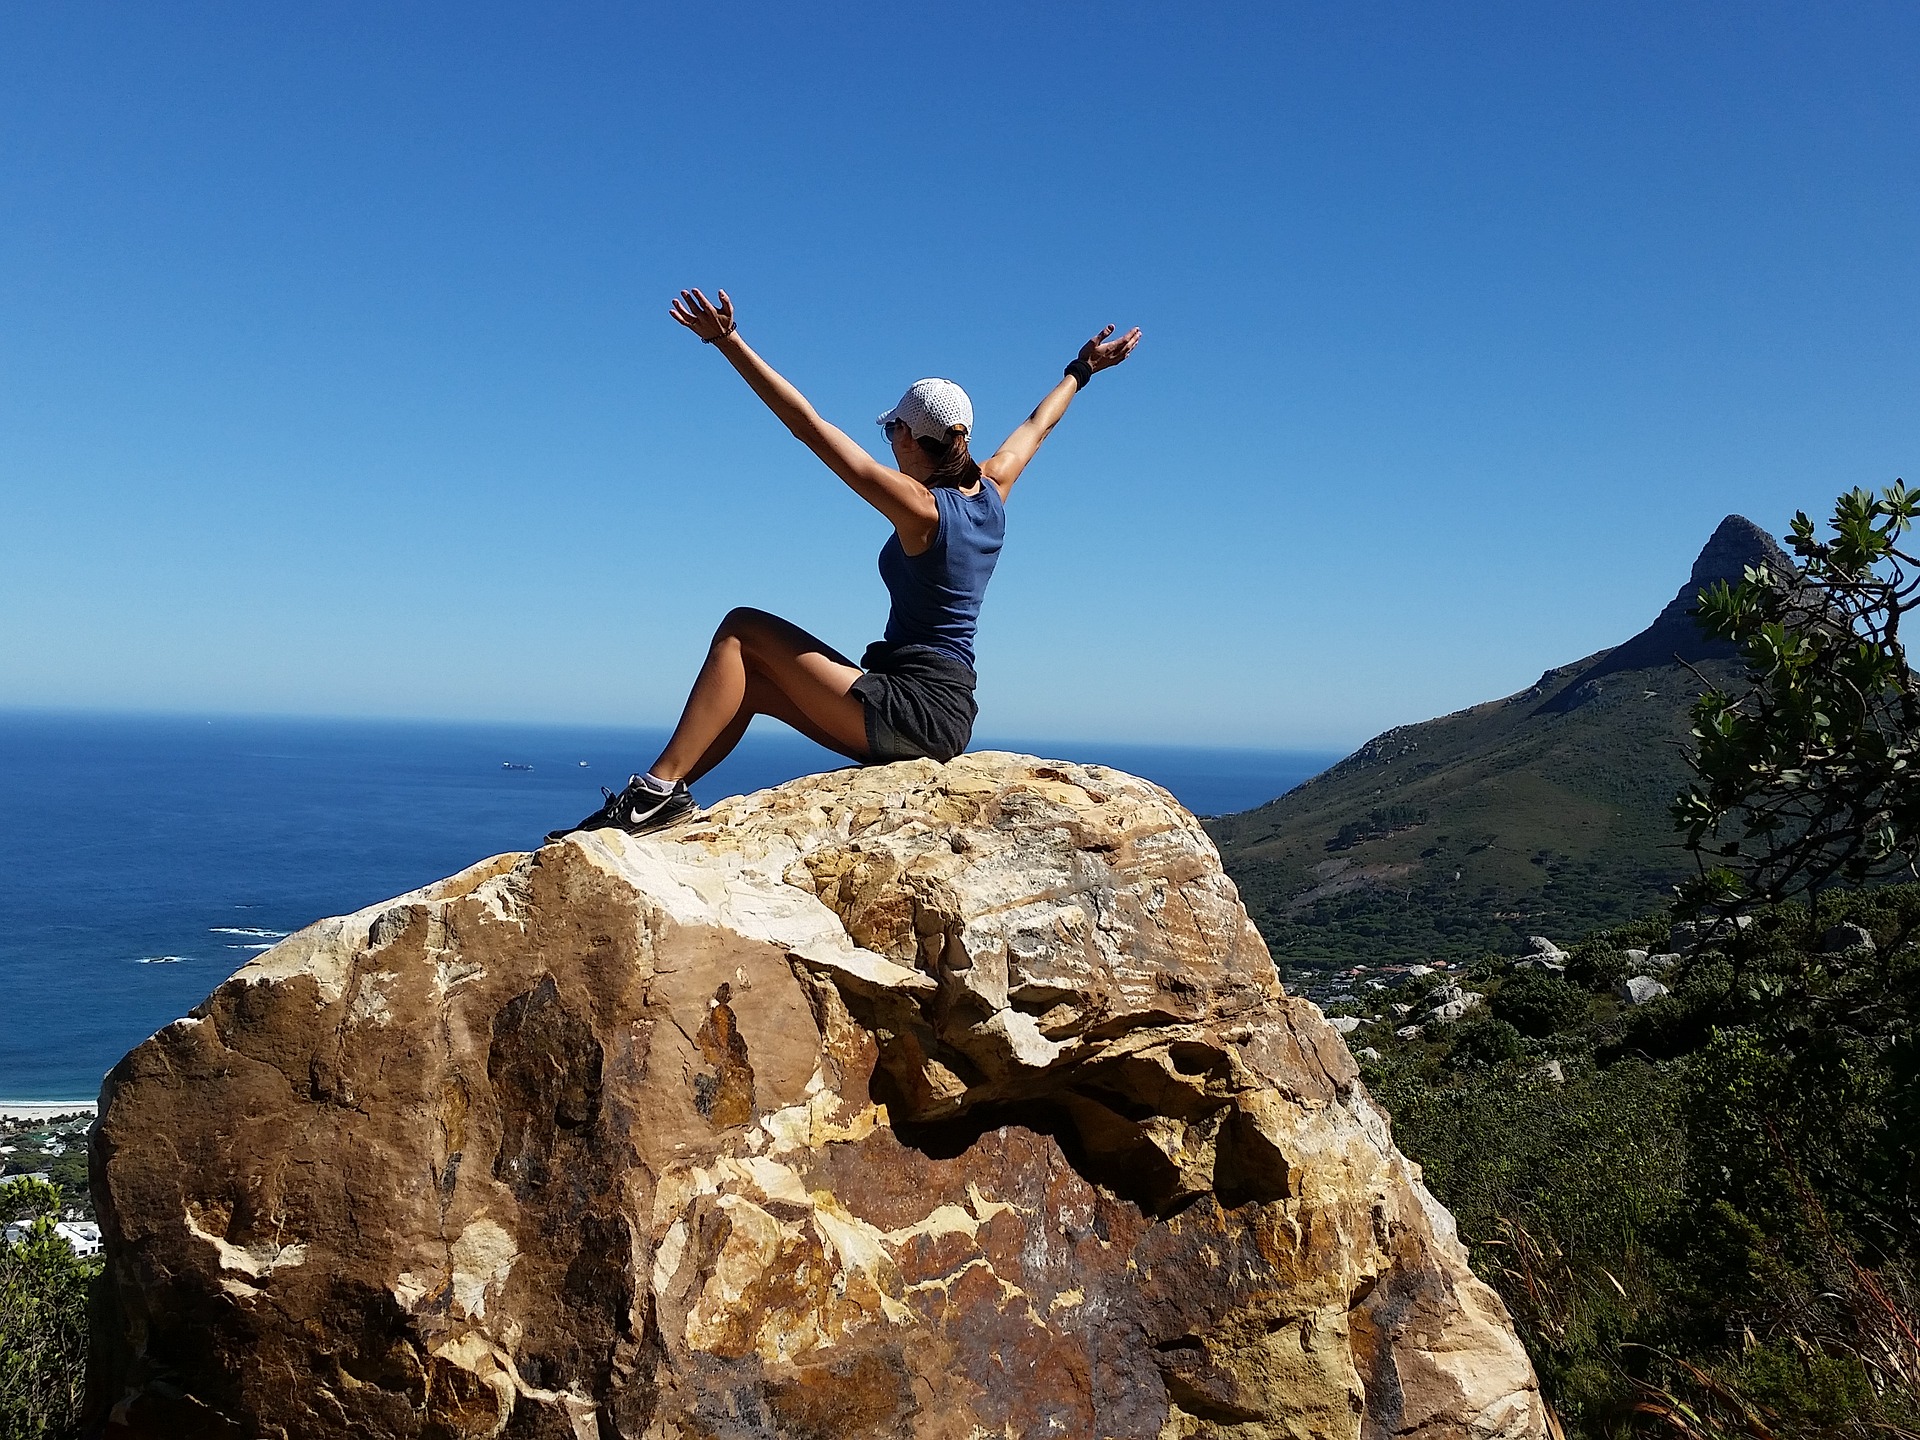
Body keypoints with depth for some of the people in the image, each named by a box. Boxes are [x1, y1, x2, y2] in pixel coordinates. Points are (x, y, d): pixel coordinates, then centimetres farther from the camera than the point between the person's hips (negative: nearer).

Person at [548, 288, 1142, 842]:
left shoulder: (919, 508, -15)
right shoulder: (992, 491, 7)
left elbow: (808, 426, -19)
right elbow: (1036, 425, 27)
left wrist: (729, 342, -18)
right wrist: (1082, 369, 44)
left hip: (910, 710, -9)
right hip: (947, 712, 9)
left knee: (743, 631, -4)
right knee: (752, 682, 15)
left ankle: (660, 789, -9)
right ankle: (662, 795, 13)